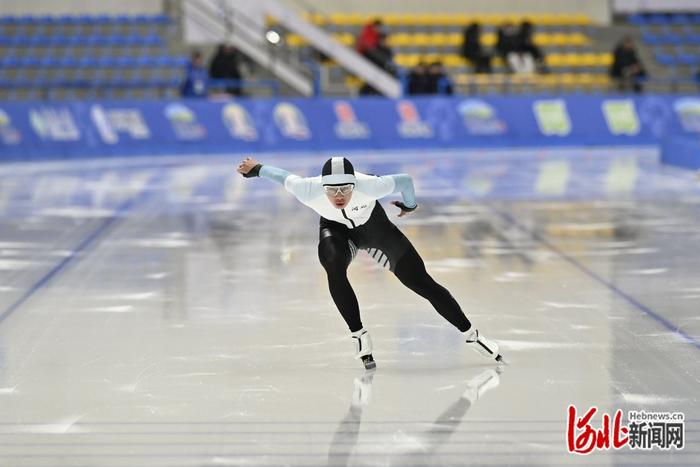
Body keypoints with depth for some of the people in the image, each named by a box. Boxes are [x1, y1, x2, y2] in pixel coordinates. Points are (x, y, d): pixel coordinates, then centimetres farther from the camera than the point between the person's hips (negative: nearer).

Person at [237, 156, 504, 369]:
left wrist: (409, 205, -5)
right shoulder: (309, 190, -36)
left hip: (373, 226, 0)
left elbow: (405, 180, -24)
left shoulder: (369, 186, -41)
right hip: (335, 229, 1)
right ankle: (359, 335, -16)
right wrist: (255, 169, 1)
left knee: (420, 281, -2)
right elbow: (282, 176, -17)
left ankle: (471, 334, 13)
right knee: (334, 268, -33)